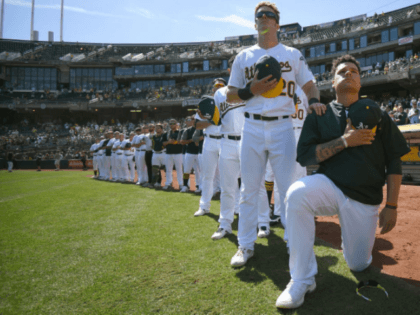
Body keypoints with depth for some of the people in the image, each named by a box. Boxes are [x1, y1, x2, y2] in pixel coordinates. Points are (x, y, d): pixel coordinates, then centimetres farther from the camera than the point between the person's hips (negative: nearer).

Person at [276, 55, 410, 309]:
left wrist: (391, 207, -1)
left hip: (365, 199, 1)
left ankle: (359, 234, 40)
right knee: (297, 193, -34)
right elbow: (304, 156, -7)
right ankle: (302, 280, -21)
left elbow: (394, 163, 4)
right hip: (330, 187, 0)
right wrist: (345, 141, -16)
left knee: (359, 264, 2)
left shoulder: (377, 114, 5)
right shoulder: (319, 115, 4)